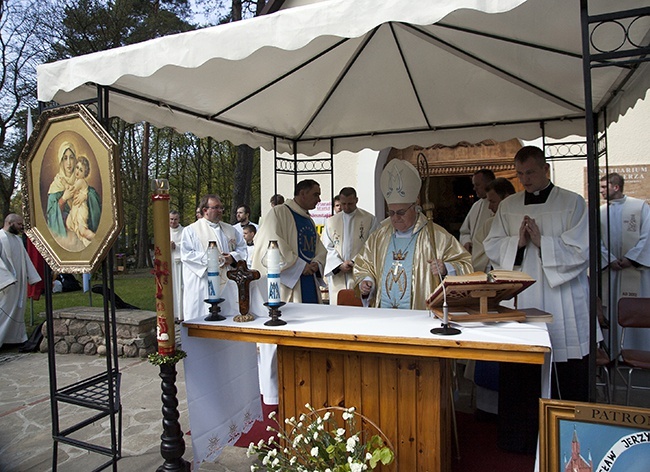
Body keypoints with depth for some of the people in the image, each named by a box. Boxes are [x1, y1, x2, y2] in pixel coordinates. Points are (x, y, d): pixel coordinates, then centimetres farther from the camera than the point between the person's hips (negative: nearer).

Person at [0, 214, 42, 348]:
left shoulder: (18, 239, 14)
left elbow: (25, 259, 17)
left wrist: (33, 277, 13)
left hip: (19, 283, 8)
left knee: (18, 310, 11)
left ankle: (17, 337, 17)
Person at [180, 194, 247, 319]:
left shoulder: (230, 230, 17)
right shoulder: (190, 230, 3)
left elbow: (242, 248, 14)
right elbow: (186, 255, -7)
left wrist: (233, 257, -7)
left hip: (227, 283, 4)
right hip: (202, 284, -4)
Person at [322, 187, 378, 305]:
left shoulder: (369, 219, 5)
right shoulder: (331, 222, 13)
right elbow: (327, 248, 7)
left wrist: (356, 262, -12)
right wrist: (339, 265, -8)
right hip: (337, 275, 2)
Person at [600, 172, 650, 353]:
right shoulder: (600, 212, 8)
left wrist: (631, 258, -12)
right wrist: (609, 260, -9)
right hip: (610, 270, 3)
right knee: (611, 312, 5)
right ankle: (613, 355, 15)